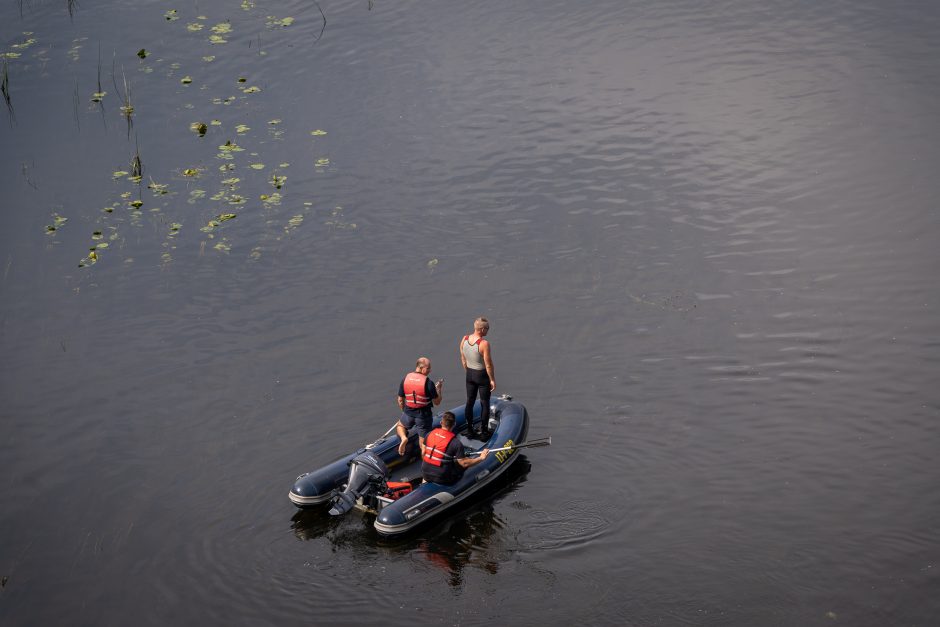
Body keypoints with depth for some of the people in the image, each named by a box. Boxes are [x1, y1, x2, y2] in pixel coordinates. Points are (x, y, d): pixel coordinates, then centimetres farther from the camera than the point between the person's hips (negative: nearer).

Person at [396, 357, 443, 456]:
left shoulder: (405, 379, -7)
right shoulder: (428, 383, -19)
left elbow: (400, 400, 3)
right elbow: (437, 402, -10)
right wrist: (439, 388, 5)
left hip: (408, 413, 2)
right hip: (424, 415, -2)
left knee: (400, 425, 32)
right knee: (423, 442, 14)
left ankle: (403, 438, 4)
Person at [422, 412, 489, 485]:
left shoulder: (430, 434, -4)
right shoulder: (456, 443, -19)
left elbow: (423, 454, 7)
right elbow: (464, 463, -15)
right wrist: (481, 458, -3)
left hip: (426, 474, 5)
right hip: (442, 478, -5)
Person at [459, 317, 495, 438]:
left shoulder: (464, 339, -5)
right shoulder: (484, 344, -25)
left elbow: (463, 359, 7)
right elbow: (488, 365, -21)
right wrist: (492, 380, -10)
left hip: (470, 374, 6)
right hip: (482, 375, -6)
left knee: (470, 402, 15)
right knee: (485, 404, 8)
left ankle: (469, 430, 21)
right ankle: (483, 431, 13)